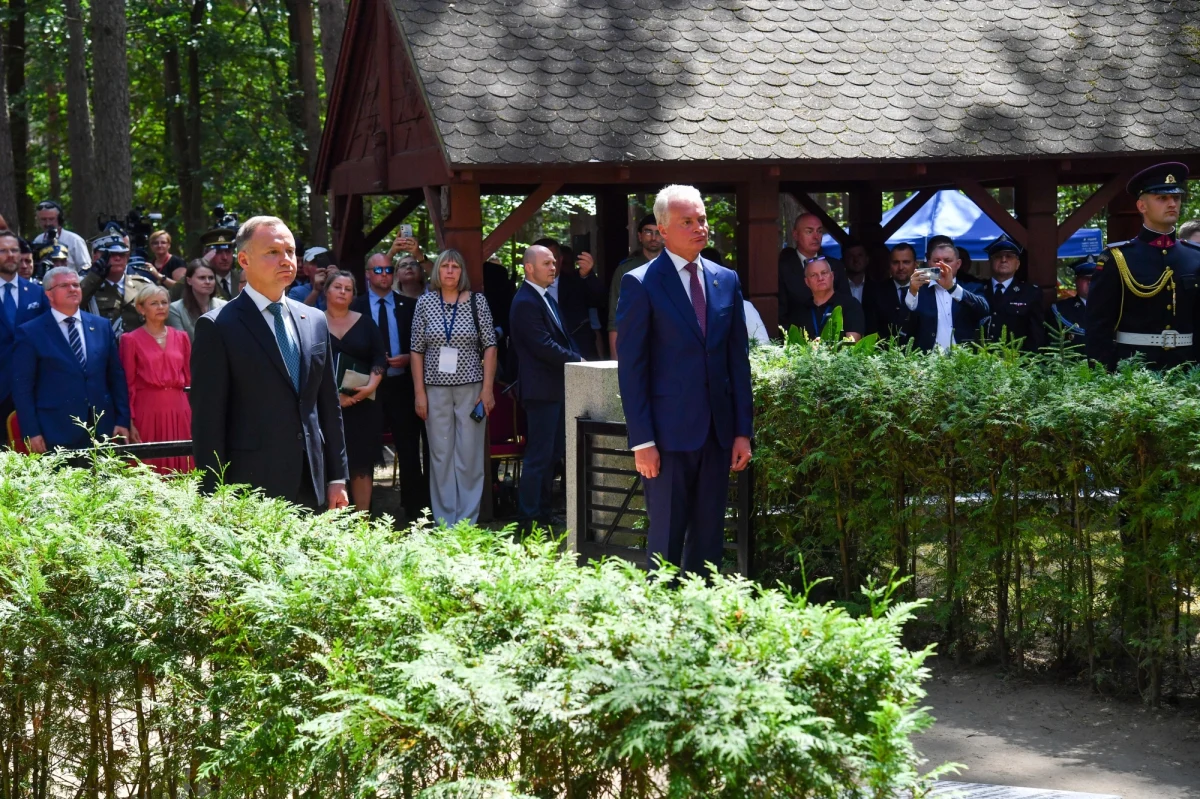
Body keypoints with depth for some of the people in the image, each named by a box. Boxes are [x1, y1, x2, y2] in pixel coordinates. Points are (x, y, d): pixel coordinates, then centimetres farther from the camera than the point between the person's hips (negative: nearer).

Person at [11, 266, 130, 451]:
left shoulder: (102, 326, 11)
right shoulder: (30, 332, -1)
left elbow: (116, 376, 12)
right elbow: (22, 387, -3)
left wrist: (123, 421, 5)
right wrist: (32, 432, -10)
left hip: (101, 430, 4)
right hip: (56, 434, -4)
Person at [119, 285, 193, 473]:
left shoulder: (181, 338, 12)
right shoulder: (131, 340, 0)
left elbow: (188, 379, 14)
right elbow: (127, 385, -2)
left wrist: (192, 415, 7)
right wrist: (130, 423, -9)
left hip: (178, 411, 3)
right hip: (147, 411, -3)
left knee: (179, 473, 2)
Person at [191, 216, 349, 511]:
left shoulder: (315, 322, 13)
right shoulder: (218, 327, -4)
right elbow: (207, 421, -7)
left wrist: (337, 478, 12)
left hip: (312, 488, 5)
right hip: (251, 491, -5)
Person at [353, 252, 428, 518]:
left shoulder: (409, 305, 5)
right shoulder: (356, 306, 0)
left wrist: (408, 358, -10)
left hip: (402, 384, 1)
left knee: (409, 448, 3)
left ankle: (415, 510, 8)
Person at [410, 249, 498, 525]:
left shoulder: (476, 301, 1)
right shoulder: (425, 302, 3)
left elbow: (490, 346, 2)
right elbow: (417, 350, 4)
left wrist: (487, 388, -4)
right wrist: (419, 393, -1)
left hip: (470, 387, -1)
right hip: (436, 388, 1)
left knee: (470, 455, 0)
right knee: (440, 454, 3)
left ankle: (467, 521, 8)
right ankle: (444, 522, 10)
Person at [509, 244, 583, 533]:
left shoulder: (546, 298, 15)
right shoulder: (526, 303, -16)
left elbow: (561, 337, 19)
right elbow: (544, 347, -22)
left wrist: (576, 358, 2)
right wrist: (577, 361, -14)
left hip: (556, 388, 10)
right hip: (541, 389, -10)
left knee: (550, 454, 15)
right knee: (539, 455, -6)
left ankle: (542, 516, 23)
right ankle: (529, 520, 0)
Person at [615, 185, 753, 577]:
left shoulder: (726, 280, 10)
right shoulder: (641, 283, -5)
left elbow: (739, 360, 12)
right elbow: (631, 368, -6)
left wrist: (743, 431, 7)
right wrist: (642, 441, -11)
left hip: (717, 433, 5)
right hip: (669, 433, -5)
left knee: (709, 539, 9)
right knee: (666, 541, -1)